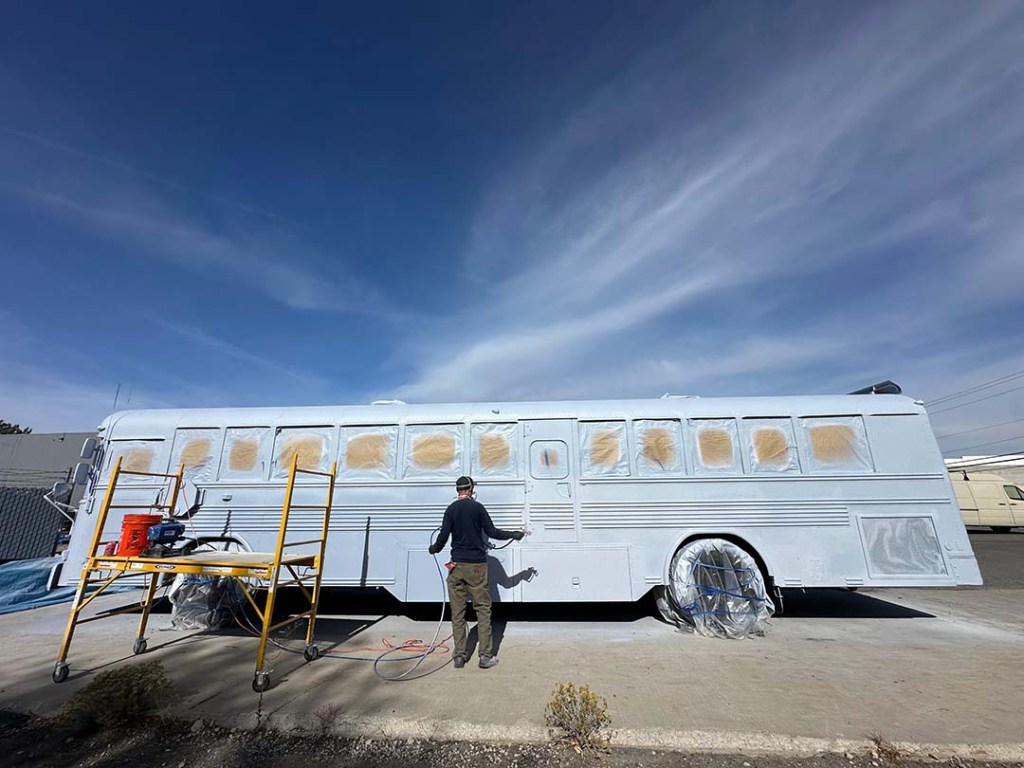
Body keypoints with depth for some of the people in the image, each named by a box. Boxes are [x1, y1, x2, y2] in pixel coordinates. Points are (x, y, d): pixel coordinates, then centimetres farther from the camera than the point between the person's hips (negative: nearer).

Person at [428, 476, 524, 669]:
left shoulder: (451, 509, -1)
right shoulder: (477, 507, -5)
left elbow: (443, 536, -5)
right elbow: (492, 532, -2)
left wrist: (434, 548, 16)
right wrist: (514, 534, 11)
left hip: (457, 565, 2)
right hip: (477, 565, -2)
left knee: (457, 612, 10)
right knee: (483, 609, 7)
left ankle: (459, 656, 16)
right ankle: (485, 656, 9)